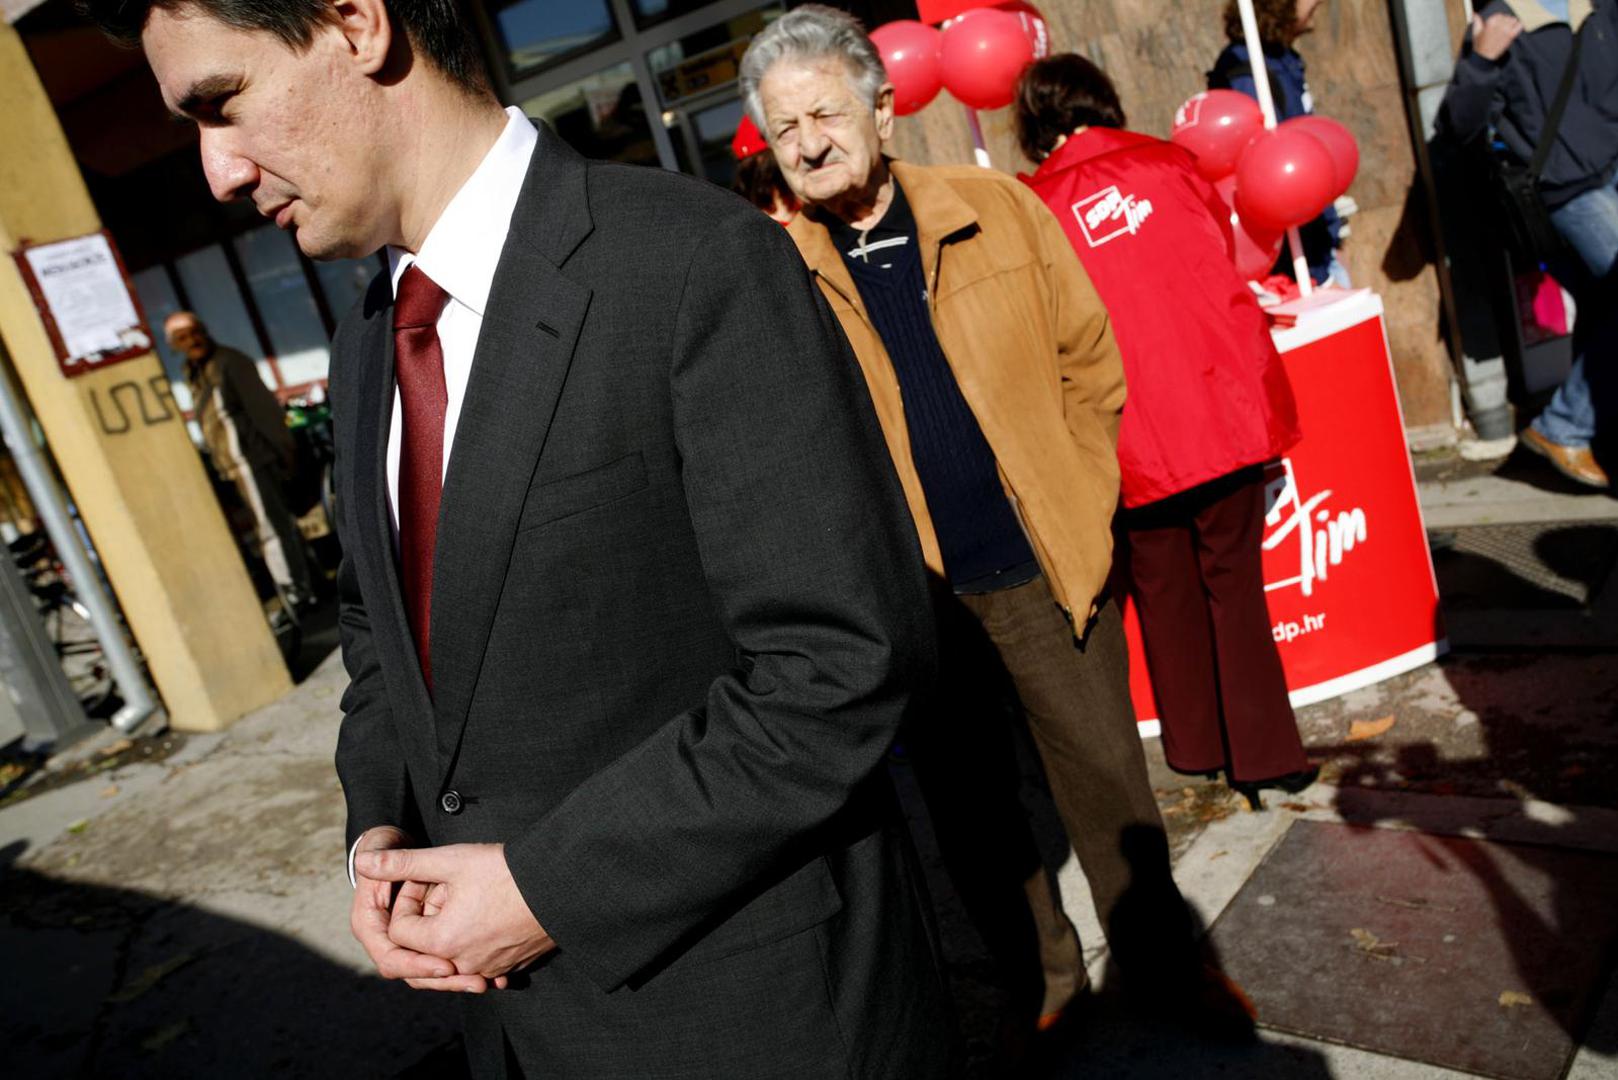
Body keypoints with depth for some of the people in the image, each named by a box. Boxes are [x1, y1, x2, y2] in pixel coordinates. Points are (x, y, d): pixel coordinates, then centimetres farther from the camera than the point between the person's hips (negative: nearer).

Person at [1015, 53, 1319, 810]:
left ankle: (1197, 746, 29)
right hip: (1225, 408, 2)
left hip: (1133, 438, -1)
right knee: (1234, 584, 12)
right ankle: (1265, 754, 16)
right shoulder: (1170, 164, 5)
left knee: (1165, 593, 16)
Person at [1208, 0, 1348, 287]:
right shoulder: (1248, 78, -21)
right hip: (1298, 265, -9)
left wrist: (1332, 242, 19)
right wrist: (1317, 276, -20)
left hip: (1319, 250, 9)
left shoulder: (1284, 61, 9)